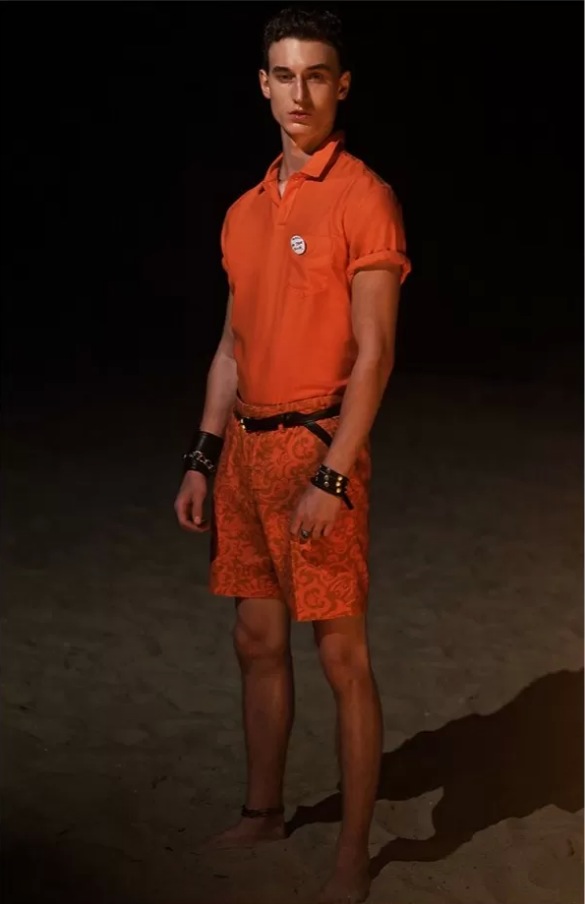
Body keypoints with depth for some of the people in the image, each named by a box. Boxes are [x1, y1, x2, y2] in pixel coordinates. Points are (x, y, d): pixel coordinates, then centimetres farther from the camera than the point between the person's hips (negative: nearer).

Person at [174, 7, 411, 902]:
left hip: (319, 447, -7)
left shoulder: (363, 198, -9)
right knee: (258, 640, 16)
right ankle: (263, 811, 32)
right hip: (245, 443, 7)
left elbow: (374, 354, -13)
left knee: (342, 654, 0)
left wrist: (331, 478, -18)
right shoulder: (247, 210, 12)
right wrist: (202, 459, 11)